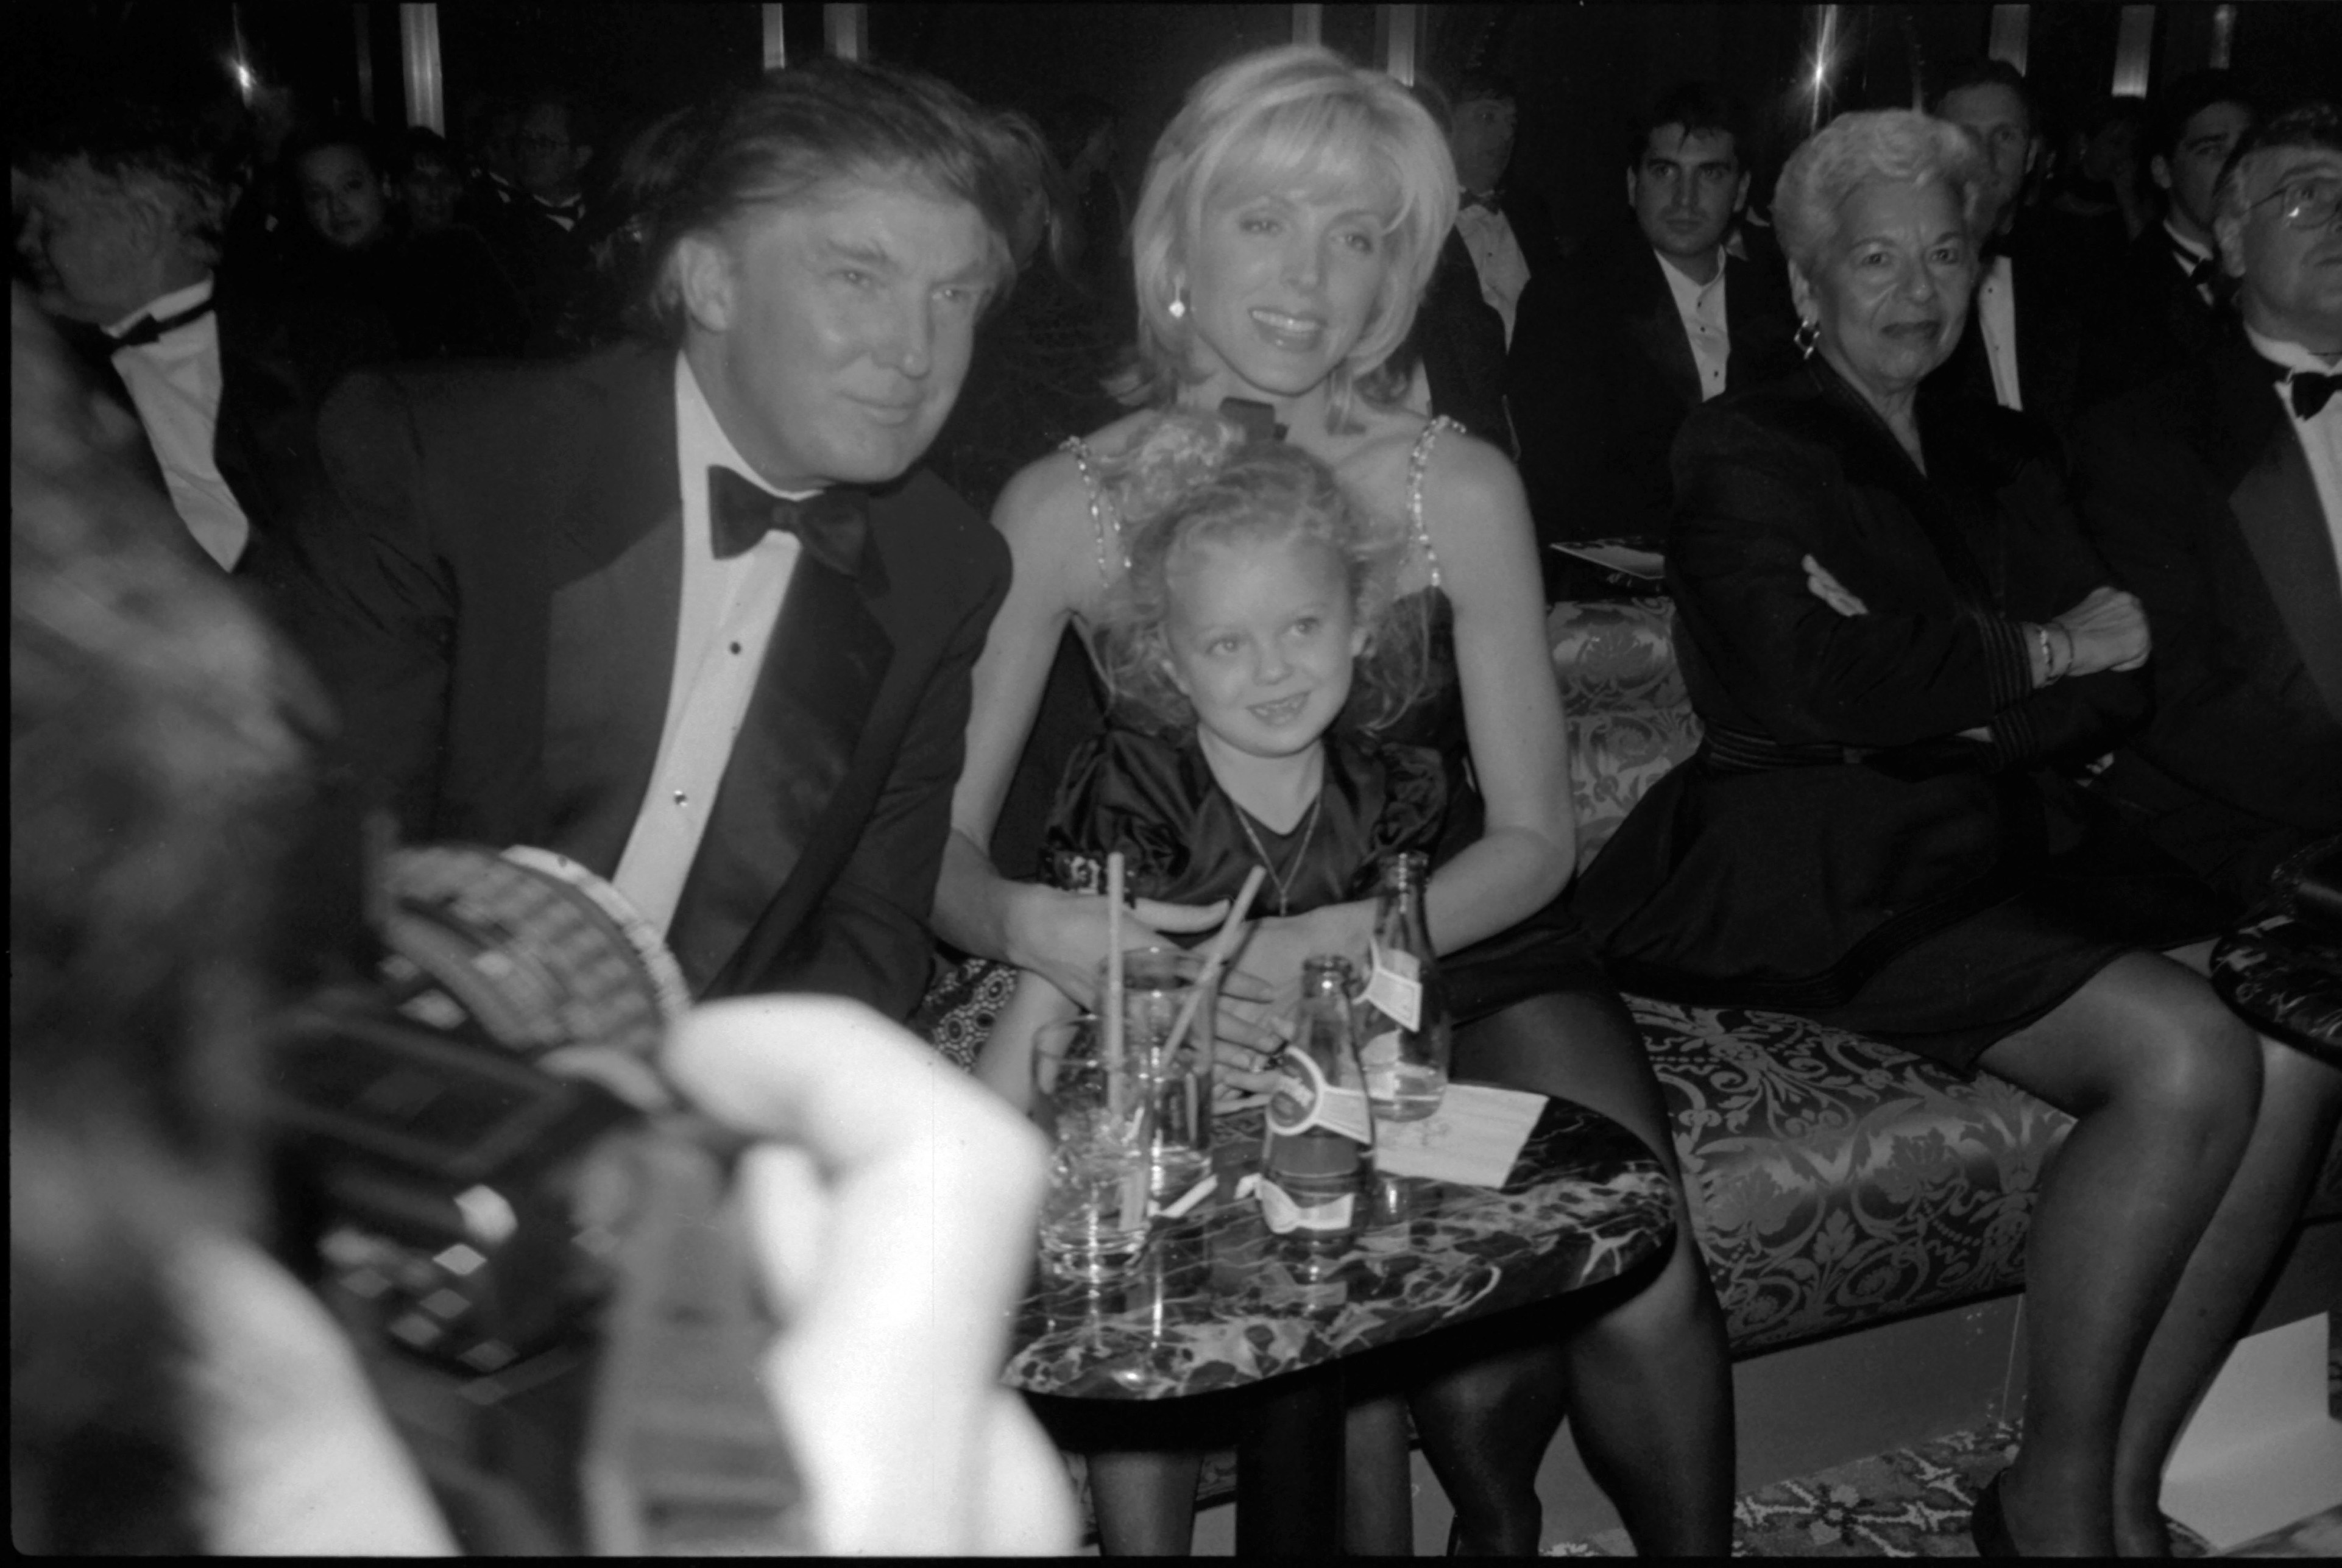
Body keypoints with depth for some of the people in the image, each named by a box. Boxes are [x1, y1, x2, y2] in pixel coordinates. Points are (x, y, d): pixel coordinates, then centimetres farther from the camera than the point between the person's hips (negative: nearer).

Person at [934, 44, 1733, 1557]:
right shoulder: (1062, 508, -8)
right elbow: (939, 846, -8)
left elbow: (1533, 837, -5)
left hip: (1459, 941, 1)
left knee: (1646, 1284, -23)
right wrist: (1032, 920, -31)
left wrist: (1346, 941, -24)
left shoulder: (1459, 489, -6)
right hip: (1213, 991, 0)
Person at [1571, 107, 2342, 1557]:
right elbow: (1817, 691, -13)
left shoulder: (2007, 456, 22)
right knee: (2185, 1057, -25)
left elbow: (2121, 685, 9)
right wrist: (2032, 654, -1)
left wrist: (1943, 698, -9)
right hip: (1837, 875, -6)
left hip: (2017, 845, 6)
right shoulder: (1742, 455, 4)